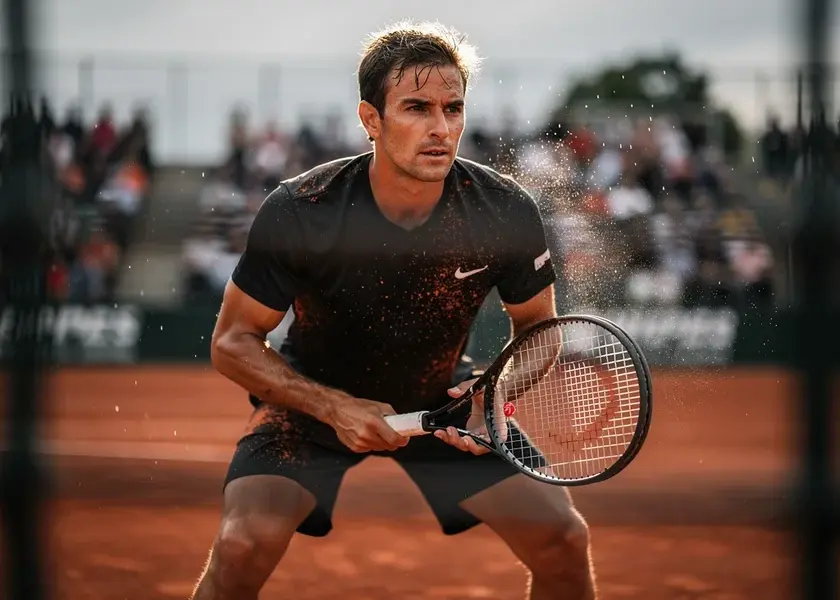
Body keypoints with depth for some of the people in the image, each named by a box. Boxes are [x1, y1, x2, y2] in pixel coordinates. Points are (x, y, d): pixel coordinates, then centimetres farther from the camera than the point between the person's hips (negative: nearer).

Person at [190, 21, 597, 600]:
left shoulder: (508, 212, -21)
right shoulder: (298, 212, -27)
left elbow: (537, 327, -3)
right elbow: (233, 341, -16)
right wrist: (334, 407, -28)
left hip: (446, 398, 2)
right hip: (312, 397, -2)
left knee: (564, 539, -11)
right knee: (245, 543, -26)